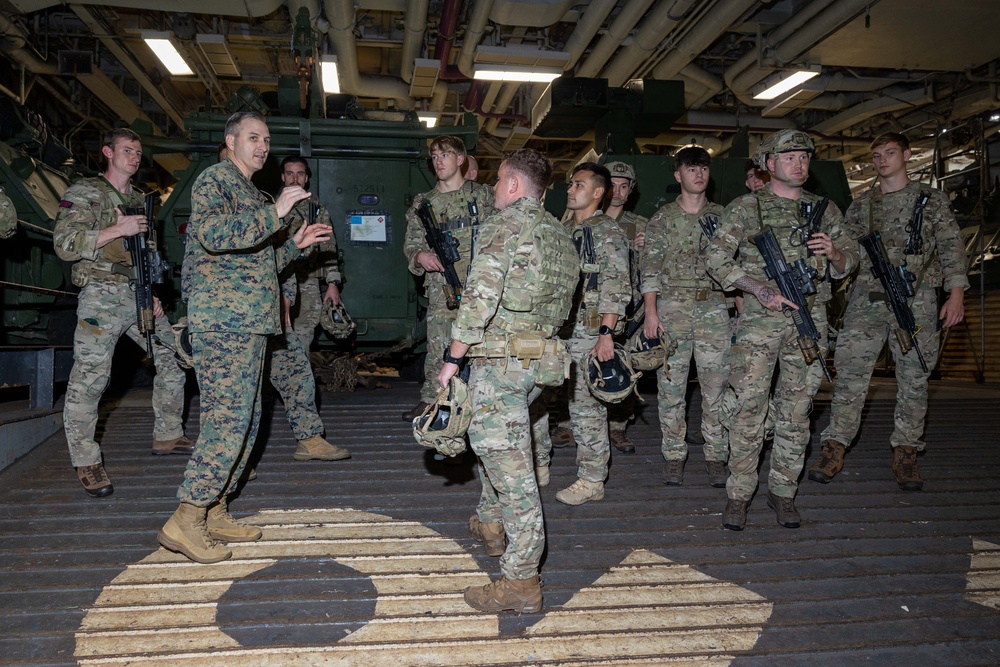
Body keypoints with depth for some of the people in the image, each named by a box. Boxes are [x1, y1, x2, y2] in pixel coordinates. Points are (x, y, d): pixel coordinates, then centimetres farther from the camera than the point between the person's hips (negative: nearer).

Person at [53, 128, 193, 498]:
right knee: (89, 378, -6)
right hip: (101, 297, -7)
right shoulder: (84, 193, -1)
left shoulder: (140, 200, 19)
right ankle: (86, 462, 6)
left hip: (140, 294, 7)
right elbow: (64, 245, -12)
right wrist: (117, 229, -18)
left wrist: (154, 294, 12)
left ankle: (167, 436, 22)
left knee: (173, 360, 7)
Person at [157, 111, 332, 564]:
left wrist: (296, 245, 16)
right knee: (228, 419, -13)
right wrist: (275, 212, -23)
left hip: (249, 323, 10)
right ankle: (186, 519, -6)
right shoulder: (213, 179, -3)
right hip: (222, 321, -10)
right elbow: (212, 233, -23)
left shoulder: (251, 193, 25)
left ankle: (213, 512, 18)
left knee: (244, 421, 10)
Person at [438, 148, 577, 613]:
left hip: (500, 357, -9)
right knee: (501, 445, 28)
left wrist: (453, 357, -14)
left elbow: (482, 296, -19)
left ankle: (521, 581, -1)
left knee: (509, 462, -7)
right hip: (542, 357, 9)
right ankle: (491, 521, 46)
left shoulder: (505, 223, -10)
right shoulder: (559, 232, 15)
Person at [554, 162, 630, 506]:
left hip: (589, 333, -8)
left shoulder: (608, 233, -7)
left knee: (587, 407, -2)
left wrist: (606, 333, -22)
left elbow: (616, 288, -14)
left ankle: (591, 480, 8)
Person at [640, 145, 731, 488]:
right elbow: (650, 269, 1)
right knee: (670, 386, 1)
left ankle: (716, 457, 10)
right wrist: (651, 313, -8)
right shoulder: (662, 219, 7)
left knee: (717, 386, 0)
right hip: (672, 309, -1)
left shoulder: (722, 216, 13)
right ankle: (674, 456, 12)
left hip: (715, 308, 1)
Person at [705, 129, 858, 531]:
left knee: (796, 411, 7)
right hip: (760, 320, -3)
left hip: (811, 320, 4)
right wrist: (761, 289, -13)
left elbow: (850, 259, 18)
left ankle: (783, 491, 19)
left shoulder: (824, 210, 14)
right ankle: (739, 494, 6)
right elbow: (715, 257, -4)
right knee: (748, 407, -5)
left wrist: (833, 253, -6)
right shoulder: (746, 208, 2)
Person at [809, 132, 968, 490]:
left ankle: (906, 452, 13)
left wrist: (956, 292, -6)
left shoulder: (932, 199, 8)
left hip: (917, 298, -1)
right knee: (851, 372, -5)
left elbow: (951, 246, 3)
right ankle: (835, 447, -1)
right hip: (867, 298, 1)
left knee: (913, 377, 3)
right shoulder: (860, 205, 14)